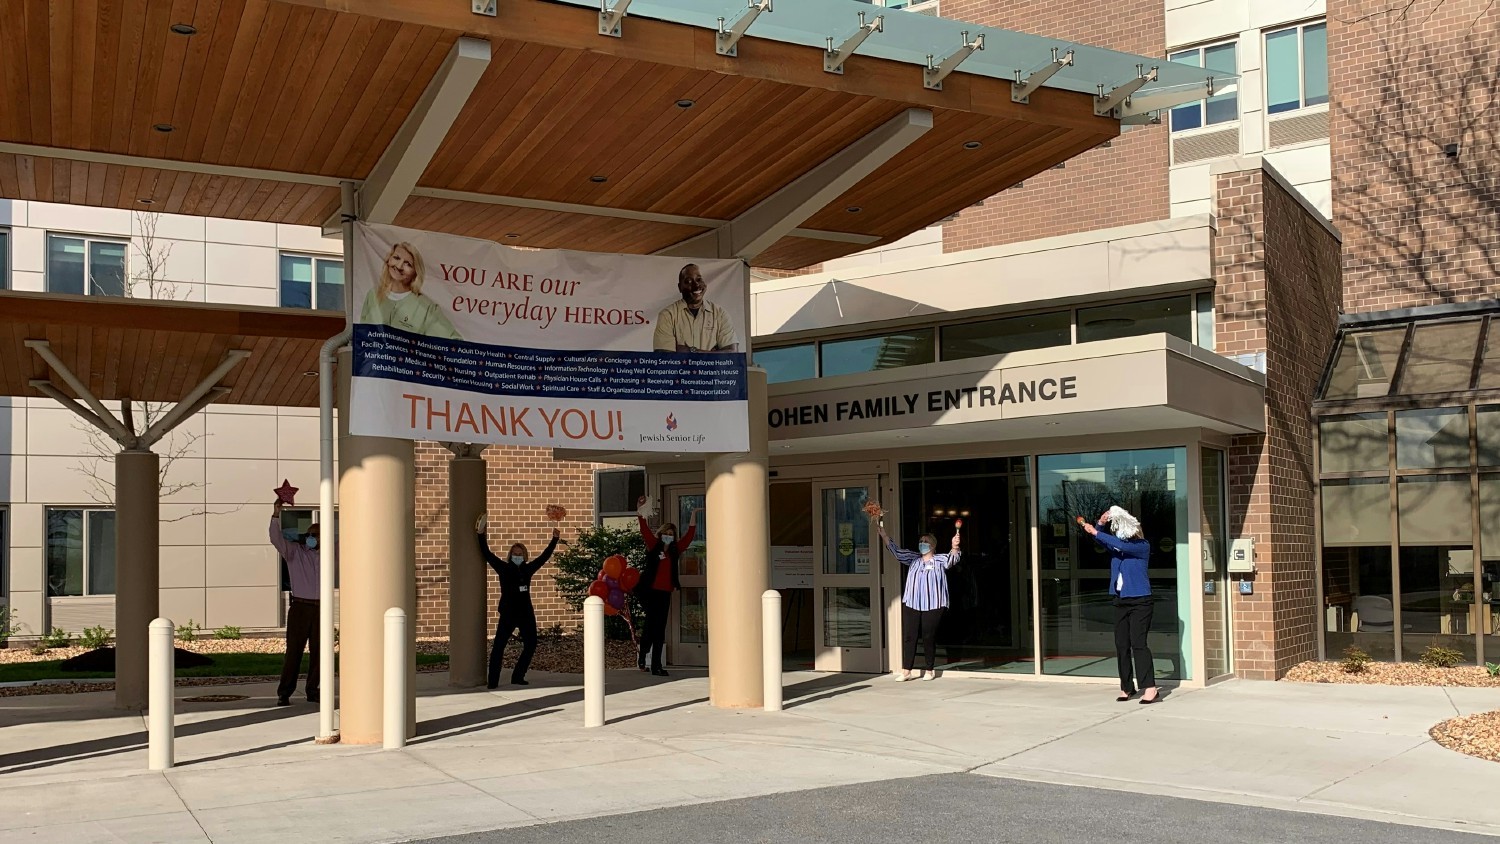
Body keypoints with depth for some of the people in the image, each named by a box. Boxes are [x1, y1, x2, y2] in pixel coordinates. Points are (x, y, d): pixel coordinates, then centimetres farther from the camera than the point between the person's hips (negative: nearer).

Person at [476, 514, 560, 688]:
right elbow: (487, 554, -5)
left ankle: (517, 677, 17)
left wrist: (554, 541, 21)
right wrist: (481, 535, -13)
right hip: (508, 613, -5)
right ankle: (493, 681, -10)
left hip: (526, 613, 5)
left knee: (530, 645, 7)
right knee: (499, 645, -10)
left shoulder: (527, 569, 10)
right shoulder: (503, 568, 0)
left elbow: (544, 557, 19)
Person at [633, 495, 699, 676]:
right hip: (651, 592, -4)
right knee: (651, 626, -6)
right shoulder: (653, 546, 1)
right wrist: (640, 511, -13)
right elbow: (645, 531, -7)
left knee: (659, 630, 5)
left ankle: (656, 665, 6)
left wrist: (693, 519, 13)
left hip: (665, 593, 4)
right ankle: (642, 658, 12)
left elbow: (689, 537, 15)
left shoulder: (675, 550, 11)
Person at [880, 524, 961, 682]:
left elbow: (952, 559, -18)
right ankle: (906, 671, 4)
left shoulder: (939, 560, 0)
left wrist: (954, 547, -40)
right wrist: (884, 535, -1)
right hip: (911, 604, 4)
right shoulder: (913, 559, 13)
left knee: (929, 638, 3)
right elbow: (896, 551, 10)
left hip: (932, 606, -4)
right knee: (909, 637, 1)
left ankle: (930, 670, 17)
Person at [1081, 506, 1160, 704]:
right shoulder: (1116, 545, 14)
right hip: (1120, 600, 7)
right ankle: (1127, 687, 11)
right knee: (1121, 645, 5)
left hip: (1139, 601, -7)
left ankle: (1150, 688, -16)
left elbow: (1122, 545, -21)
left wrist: (1096, 532, -21)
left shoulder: (1143, 546, -6)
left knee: (1138, 643, -14)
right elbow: (1102, 540, 5)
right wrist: (1100, 524, -14)